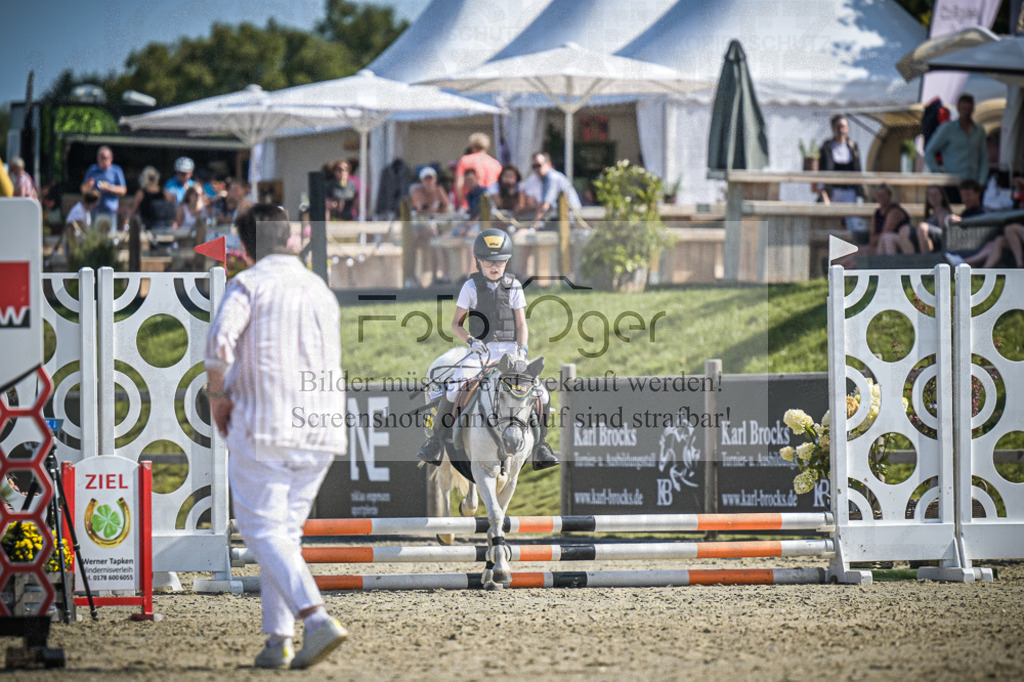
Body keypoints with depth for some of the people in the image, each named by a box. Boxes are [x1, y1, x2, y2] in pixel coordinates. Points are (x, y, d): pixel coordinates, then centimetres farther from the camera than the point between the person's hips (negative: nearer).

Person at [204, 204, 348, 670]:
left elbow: (220, 342, -21)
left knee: (262, 529, -2)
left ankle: (317, 617, -22)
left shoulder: (247, 284, -4)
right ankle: (278, 640, 11)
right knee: (286, 529, 16)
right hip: (321, 428, 6)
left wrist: (217, 396, -5)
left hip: (263, 424, -6)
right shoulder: (321, 290, 16)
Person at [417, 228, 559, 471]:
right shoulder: (471, 286, 2)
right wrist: (471, 341, -13)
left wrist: (522, 348, -14)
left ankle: (540, 448, 1)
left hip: (509, 350, 2)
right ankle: (435, 444, -7)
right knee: (452, 392, -24)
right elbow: (456, 323, 5)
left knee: (539, 395, -16)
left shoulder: (514, 286, 6)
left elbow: (521, 323, 4)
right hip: (480, 351, -2)